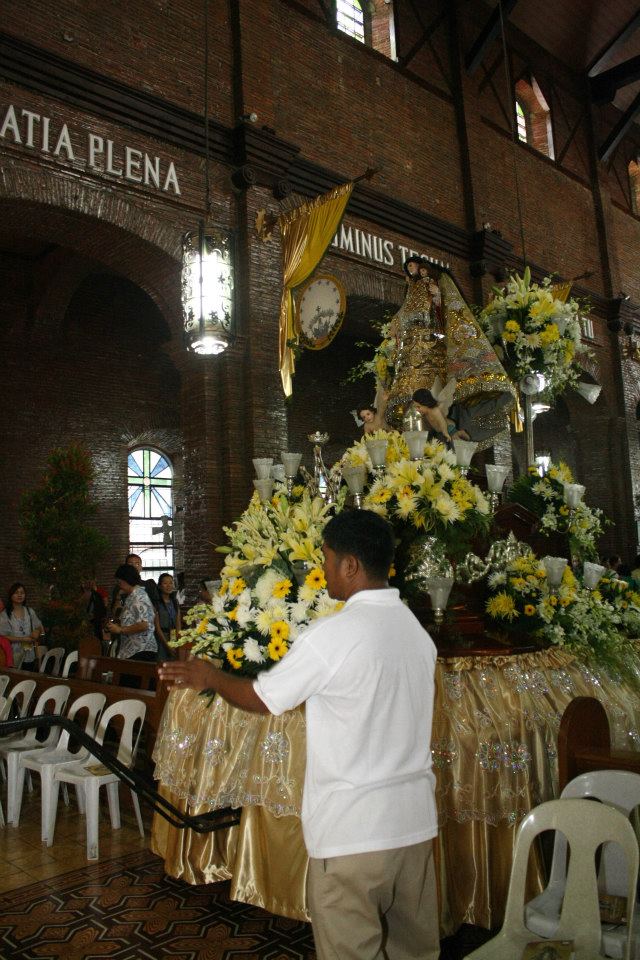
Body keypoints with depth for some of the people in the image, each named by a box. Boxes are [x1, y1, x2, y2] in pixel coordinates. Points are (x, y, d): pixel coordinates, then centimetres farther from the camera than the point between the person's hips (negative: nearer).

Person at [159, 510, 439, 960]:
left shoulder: (331, 635, -19)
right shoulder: (418, 630, 3)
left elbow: (260, 698, -8)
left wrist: (209, 676, 10)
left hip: (353, 830, -7)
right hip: (416, 821, 7)